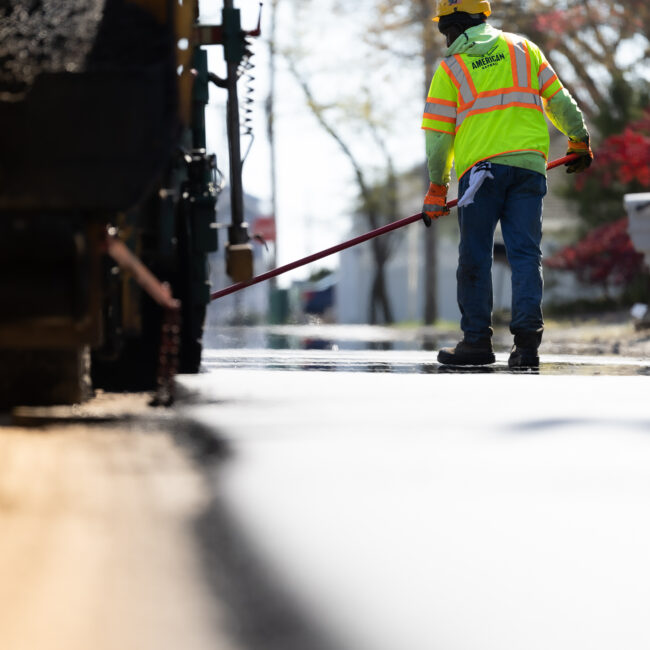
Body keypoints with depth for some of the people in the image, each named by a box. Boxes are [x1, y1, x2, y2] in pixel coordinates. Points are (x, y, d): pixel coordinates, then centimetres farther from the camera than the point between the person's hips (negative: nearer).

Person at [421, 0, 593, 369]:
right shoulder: (523, 48, 14)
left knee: (476, 256, 3)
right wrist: (580, 141, 32)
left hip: (481, 167, -3)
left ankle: (478, 340, 3)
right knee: (526, 252, 1)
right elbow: (558, 99, 18)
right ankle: (527, 340, -10)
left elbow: (438, 136, 6)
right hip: (530, 164, 3)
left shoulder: (450, 69, 6)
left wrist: (437, 190, 13)